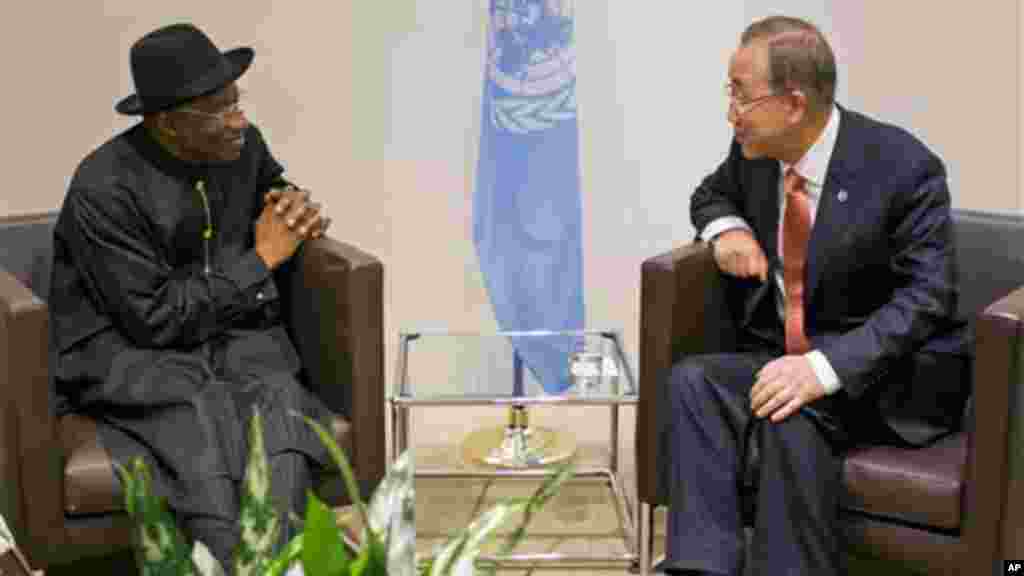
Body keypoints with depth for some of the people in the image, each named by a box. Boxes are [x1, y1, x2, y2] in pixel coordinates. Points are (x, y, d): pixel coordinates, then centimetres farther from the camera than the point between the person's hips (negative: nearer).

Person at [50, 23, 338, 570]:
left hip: (227, 327, 5)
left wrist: (299, 210, -1)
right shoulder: (104, 187, -19)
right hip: (124, 346, -4)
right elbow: (156, 320, -19)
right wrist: (260, 260, -16)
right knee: (205, 410, -36)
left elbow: (274, 188, 25)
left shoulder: (242, 145, -1)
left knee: (277, 394, -29)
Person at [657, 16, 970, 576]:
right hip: (785, 357, 6)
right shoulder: (754, 150, 0)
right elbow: (711, 194, 23)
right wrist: (727, 228, -4)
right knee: (691, 380, -23)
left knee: (792, 413, -36)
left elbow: (927, 296, -21)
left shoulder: (902, 167, -16)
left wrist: (825, 367, -35)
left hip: (892, 375, -5)